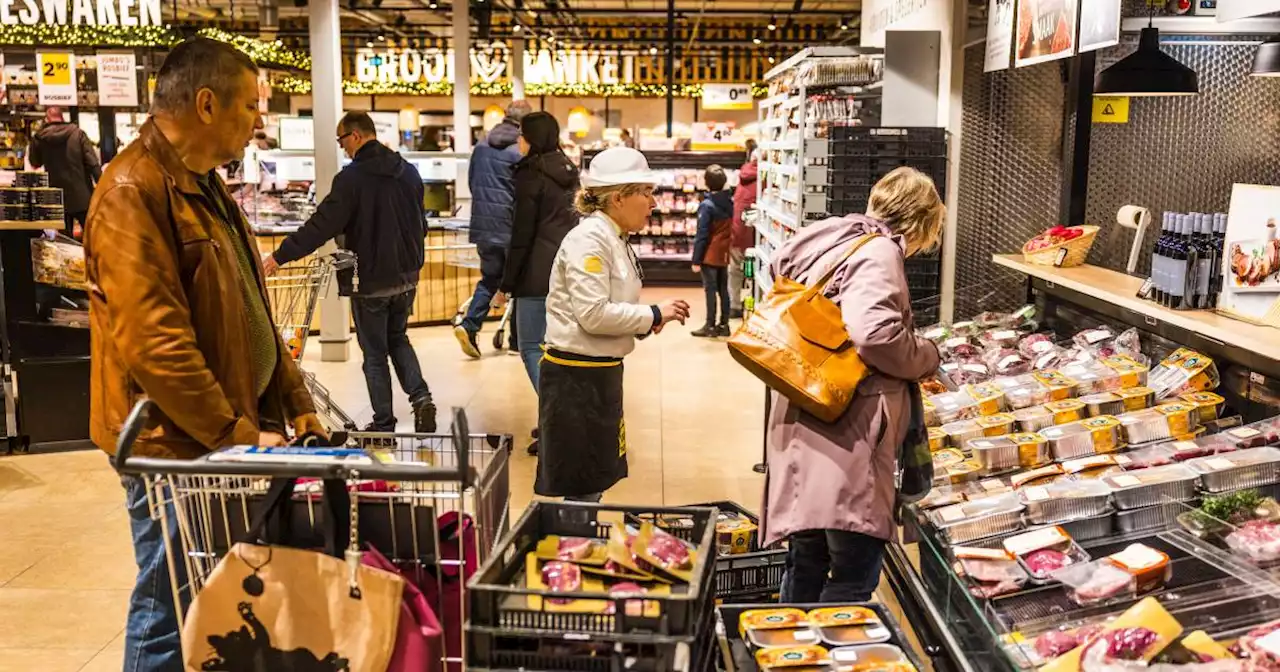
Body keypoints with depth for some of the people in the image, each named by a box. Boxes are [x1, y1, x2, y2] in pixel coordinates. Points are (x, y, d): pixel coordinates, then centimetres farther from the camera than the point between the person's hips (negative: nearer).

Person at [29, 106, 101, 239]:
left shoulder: (39, 138, -1)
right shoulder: (78, 133, -4)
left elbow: (35, 163, 15)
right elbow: (93, 163, -9)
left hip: (57, 197, 1)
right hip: (82, 195, -1)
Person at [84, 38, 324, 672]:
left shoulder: (203, 187, 14)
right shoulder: (134, 190, -18)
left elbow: (249, 313, 17)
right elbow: (152, 341, -25)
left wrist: (295, 404, 10)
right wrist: (238, 434, -21)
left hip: (230, 434, 9)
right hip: (178, 446, -9)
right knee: (170, 614, 3)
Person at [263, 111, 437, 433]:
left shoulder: (352, 177, -16)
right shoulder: (408, 172, 4)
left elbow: (321, 226, -19)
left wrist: (279, 256, -13)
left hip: (370, 280, -6)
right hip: (406, 276, 6)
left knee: (375, 353, 6)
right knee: (398, 339, 23)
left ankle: (384, 424, 11)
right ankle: (421, 397, 4)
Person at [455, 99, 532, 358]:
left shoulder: (482, 146, 7)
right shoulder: (520, 150, -12)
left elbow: (471, 181, 14)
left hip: (483, 224, 5)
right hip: (510, 225, -5)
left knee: (489, 277, 15)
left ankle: (469, 325, -4)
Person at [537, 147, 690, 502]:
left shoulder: (616, 240, 13)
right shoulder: (589, 239, -17)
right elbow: (592, 314, -25)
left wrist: (645, 323, 1)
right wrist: (653, 315, -15)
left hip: (602, 371, 10)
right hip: (576, 375, -10)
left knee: (596, 481, 17)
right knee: (582, 489, 0)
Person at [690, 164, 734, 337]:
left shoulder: (707, 205, -16)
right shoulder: (731, 201, 3)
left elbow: (702, 235, -16)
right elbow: (732, 229, 9)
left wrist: (696, 260, -11)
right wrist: (727, 248, 15)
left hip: (710, 255, -6)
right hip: (724, 254, 6)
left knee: (710, 290, 0)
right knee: (723, 289, 11)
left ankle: (710, 326, 5)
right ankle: (724, 325, 16)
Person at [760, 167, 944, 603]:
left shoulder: (830, 241, 16)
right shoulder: (879, 252, -12)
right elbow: (874, 332, -27)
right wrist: (927, 357, -7)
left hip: (805, 426, 10)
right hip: (845, 433, -10)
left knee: (806, 565, 20)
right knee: (854, 575, -1)